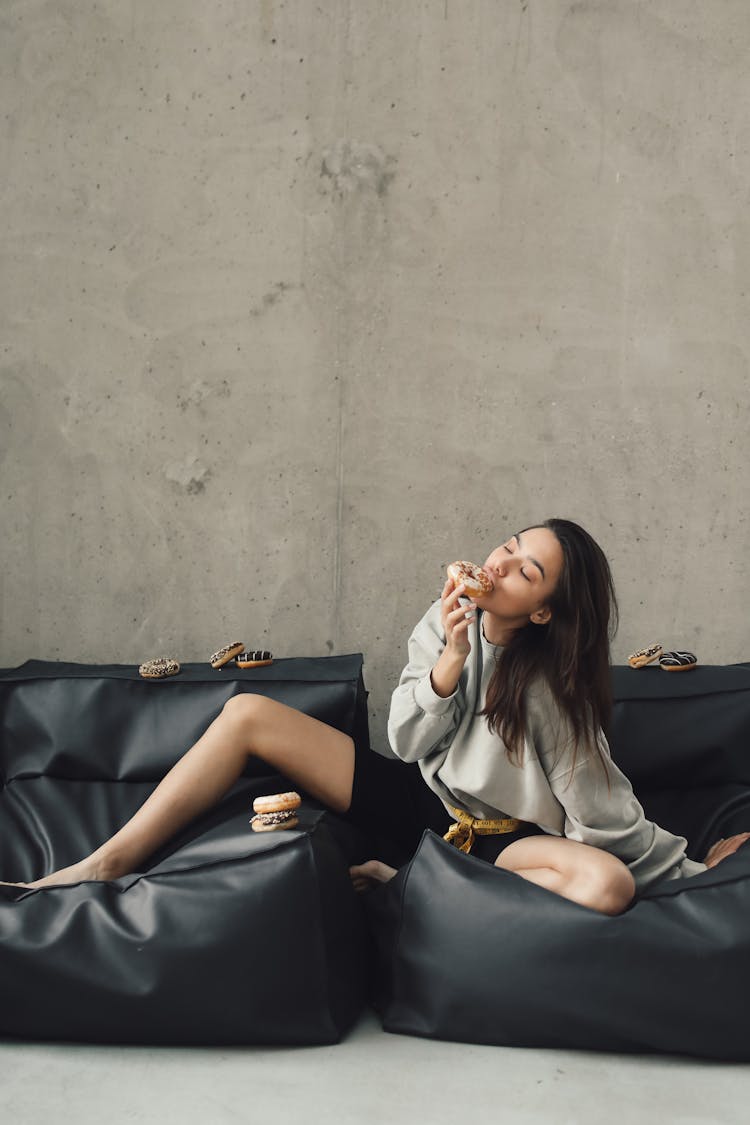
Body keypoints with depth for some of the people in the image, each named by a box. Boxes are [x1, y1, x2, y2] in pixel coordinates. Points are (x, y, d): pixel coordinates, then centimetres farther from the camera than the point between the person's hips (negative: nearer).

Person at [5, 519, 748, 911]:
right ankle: (108, 864, -10)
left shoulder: (554, 683, -15)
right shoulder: (447, 623, -5)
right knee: (248, 713, -11)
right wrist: (450, 661, -23)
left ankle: (410, 878, -20)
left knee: (609, 883, -35)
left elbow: (604, 808, -9)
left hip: (488, 834, -3)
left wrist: (684, 867, -10)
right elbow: (408, 741, -8)